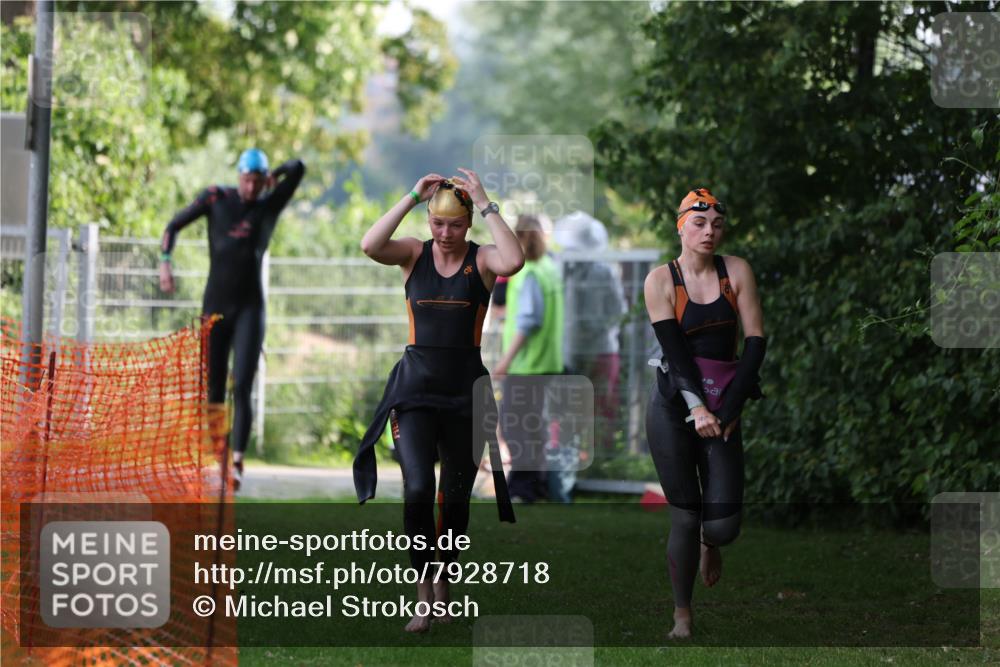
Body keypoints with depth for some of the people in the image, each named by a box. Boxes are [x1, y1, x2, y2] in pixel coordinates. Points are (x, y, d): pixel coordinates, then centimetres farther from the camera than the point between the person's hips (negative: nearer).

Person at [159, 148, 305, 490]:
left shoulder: (270, 205, 2)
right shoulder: (217, 198, 3)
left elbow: (297, 168, -7)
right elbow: (175, 225, 8)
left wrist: (275, 176, 7)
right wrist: (165, 260, -6)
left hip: (249, 308, -1)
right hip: (215, 305, 1)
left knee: (241, 389, -12)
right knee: (212, 390, 3)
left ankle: (237, 463, -17)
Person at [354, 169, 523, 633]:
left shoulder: (481, 259, -1)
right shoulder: (414, 254, 2)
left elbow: (514, 261, -25)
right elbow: (370, 246, -18)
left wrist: (485, 205, -18)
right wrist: (412, 198, -15)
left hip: (466, 390, 1)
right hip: (416, 387, 0)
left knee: (455, 497, 10)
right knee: (418, 489, -18)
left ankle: (443, 582, 31)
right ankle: (424, 592, -9)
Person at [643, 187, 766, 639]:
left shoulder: (737, 272, 3)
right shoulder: (661, 279, 0)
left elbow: (755, 343, -1)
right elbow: (673, 348, -8)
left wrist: (727, 411, -8)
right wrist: (697, 408, -18)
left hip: (721, 408, 1)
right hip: (674, 406, -1)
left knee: (723, 525, -6)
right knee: (684, 517, -4)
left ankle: (709, 543, 32)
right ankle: (682, 616, 11)